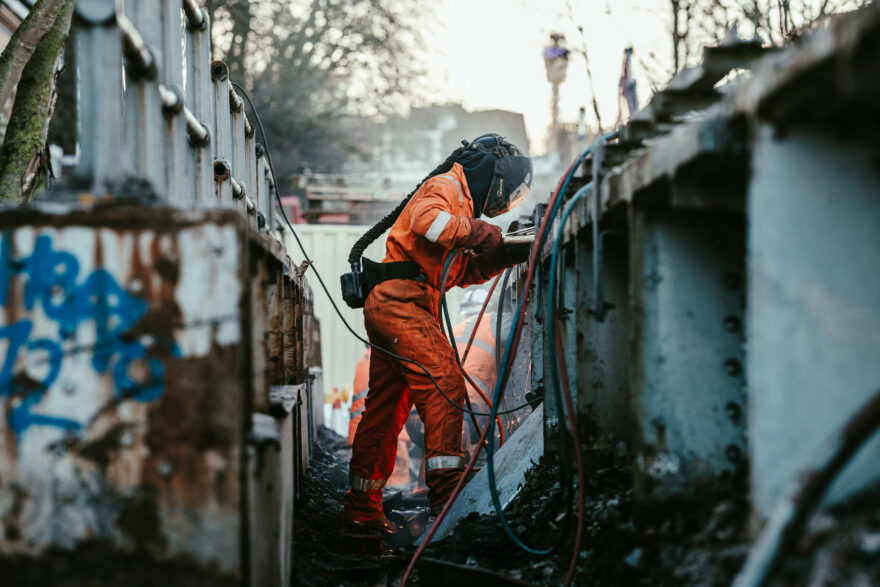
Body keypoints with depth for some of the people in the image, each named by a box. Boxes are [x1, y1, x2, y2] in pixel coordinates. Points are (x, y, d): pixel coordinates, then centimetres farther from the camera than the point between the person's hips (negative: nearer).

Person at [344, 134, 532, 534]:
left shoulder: (459, 201, 29)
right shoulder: (447, 186, -2)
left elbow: (460, 271, 25)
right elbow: (426, 219, -24)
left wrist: (502, 258, 11)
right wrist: (481, 233, -16)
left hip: (389, 307, 10)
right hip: (399, 300, -10)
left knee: (386, 407, 10)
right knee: (444, 384, -19)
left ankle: (361, 507, 14)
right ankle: (445, 486, -26)